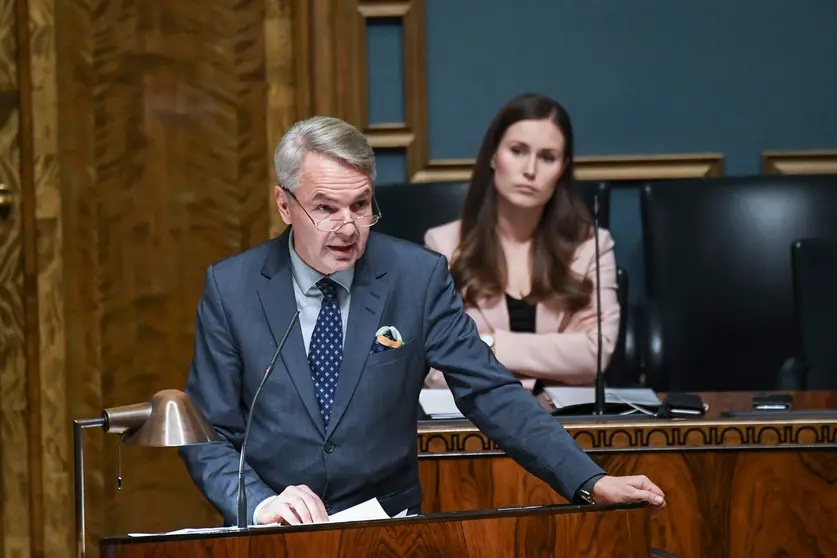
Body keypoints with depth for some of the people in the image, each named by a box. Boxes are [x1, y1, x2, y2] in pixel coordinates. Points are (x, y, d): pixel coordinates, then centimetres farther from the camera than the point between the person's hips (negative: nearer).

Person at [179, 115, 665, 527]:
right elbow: (210, 435, 1)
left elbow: (492, 393, -4)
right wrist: (260, 503, -18)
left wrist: (590, 483, -16)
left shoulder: (418, 276, -2)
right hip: (271, 539, -1)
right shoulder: (231, 287, -1)